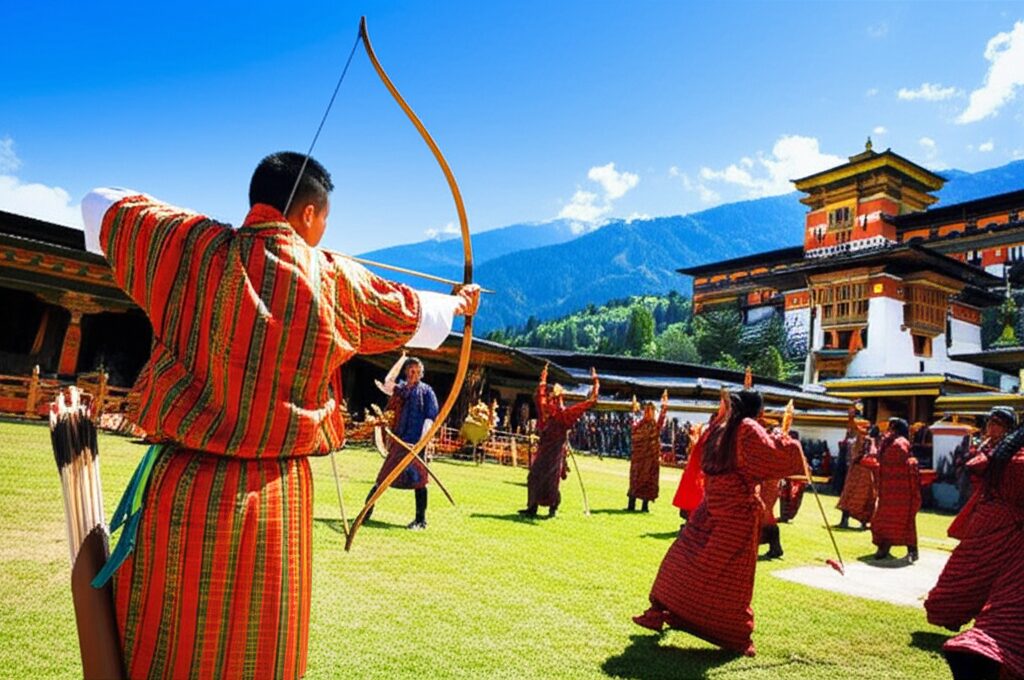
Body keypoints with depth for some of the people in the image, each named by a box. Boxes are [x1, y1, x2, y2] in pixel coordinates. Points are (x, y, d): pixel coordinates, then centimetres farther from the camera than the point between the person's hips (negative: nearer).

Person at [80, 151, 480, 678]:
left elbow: (100, 207, 14)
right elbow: (410, 312, 18)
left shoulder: (191, 247, -2)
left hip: (180, 490, 1)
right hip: (273, 501, 0)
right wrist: (457, 305, 38)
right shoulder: (335, 281, 0)